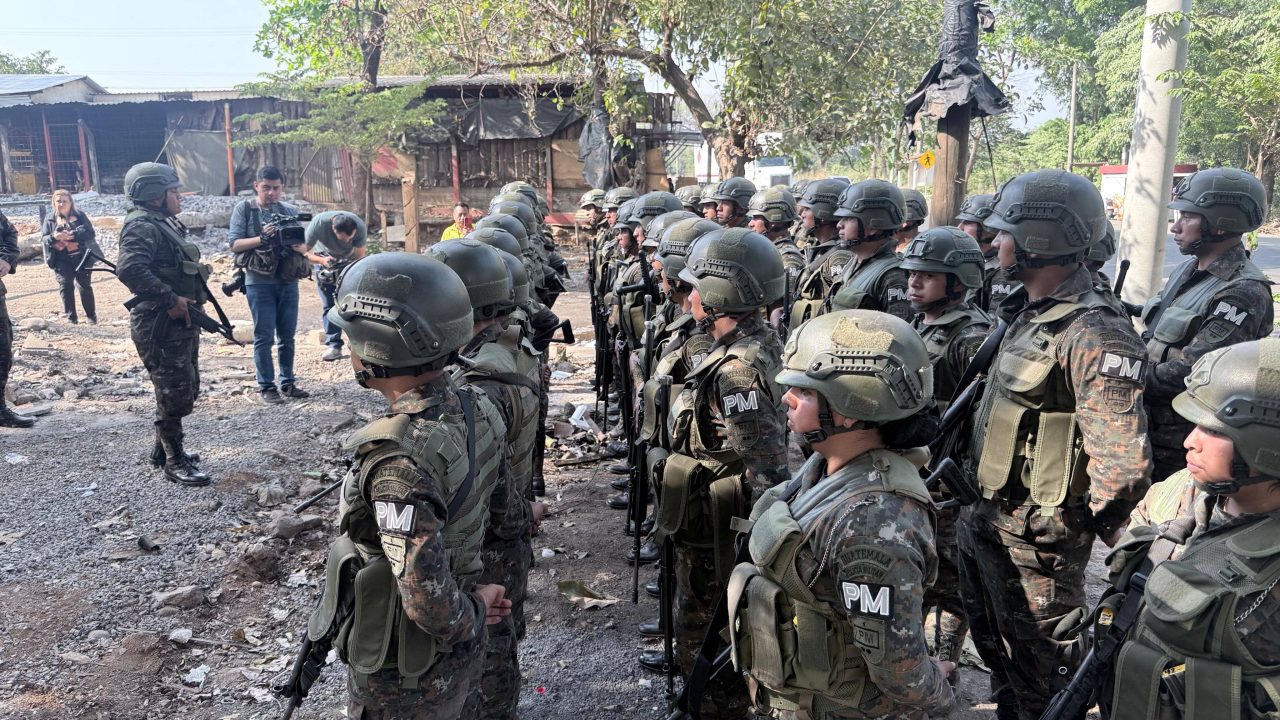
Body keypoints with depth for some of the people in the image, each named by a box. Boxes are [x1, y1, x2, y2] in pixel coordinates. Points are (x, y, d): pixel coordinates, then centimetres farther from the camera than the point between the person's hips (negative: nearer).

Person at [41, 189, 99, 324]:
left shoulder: (80, 217, 3)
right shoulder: (49, 220, 9)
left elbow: (90, 232, -9)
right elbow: (43, 239, 5)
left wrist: (73, 235, -24)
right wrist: (54, 237, -18)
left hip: (82, 257, -1)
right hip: (62, 260, 1)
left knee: (85, 286, 4)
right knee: (66, 286, -8)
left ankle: (91, 315, 17)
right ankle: (71, 317, -1)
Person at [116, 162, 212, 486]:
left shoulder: (166, 223, 16)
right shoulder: (142, 226, -16)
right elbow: (129, 269, -30)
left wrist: (191, 297, 11)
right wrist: (170, 299, -26)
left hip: (181, 322, 10)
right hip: (160, 326, -10)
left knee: (187, 390, 18)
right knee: (175, 394, -4)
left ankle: (163, 449, 32)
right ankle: (175, 462, 8)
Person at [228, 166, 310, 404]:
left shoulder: (290, 211, 9)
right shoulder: (244, 209, 1)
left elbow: (305, 246, 8)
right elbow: (235, 244, -5)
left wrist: (298, 245, -15)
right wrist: (262, 238, -19)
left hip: (288, 282, 3)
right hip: (259, 283, -3)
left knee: (287, 335, 9)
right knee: (264, 337, 0)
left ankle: (287, 383, 18)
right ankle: (266, 387, 7)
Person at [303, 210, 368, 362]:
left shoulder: (360, 227, -31)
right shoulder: (318, 223, -33)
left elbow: (359, 256, -20)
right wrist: (322, 260, -42)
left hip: (350, 260, 1)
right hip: (323, 259, -1)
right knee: (328, 304, -8)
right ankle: (334, 346, -6)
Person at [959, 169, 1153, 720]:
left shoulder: (1093, 334, -24)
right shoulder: (1030, 312, 6)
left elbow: (1122, 464, -27)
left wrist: (1079, 531, -14)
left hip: (1033, 538, -9)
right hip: (983, 518, 9)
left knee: (1041, 675, 11)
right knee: (997, 652, 25)